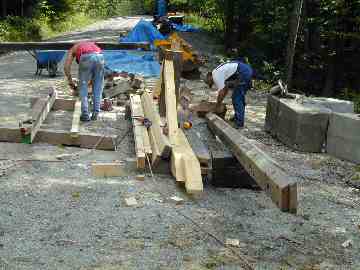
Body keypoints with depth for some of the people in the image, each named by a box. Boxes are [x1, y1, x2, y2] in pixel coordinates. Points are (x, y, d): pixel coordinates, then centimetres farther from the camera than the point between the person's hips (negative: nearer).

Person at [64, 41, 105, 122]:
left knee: (83, 86, 14)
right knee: (98, 87, 18)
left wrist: (70, 81, 31)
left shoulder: (73, 49, 34)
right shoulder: (93, 45, 43)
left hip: (86, 58, -3)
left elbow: (66, 67, 20)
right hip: (99, 56, 3)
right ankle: (95, 113, 17)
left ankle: (85, 114, 10)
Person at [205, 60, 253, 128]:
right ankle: (238, 117, 29)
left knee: (236, 98, -4)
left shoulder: (216, 76, -6)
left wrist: (218, 106, 6)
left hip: (243, 73, -10)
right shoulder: (218, 72, 23)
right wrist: (220, 102, 33)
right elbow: (226, 88, 32)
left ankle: (239, 123, -1)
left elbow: (221, 92, -6)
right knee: (240, 96, 20)